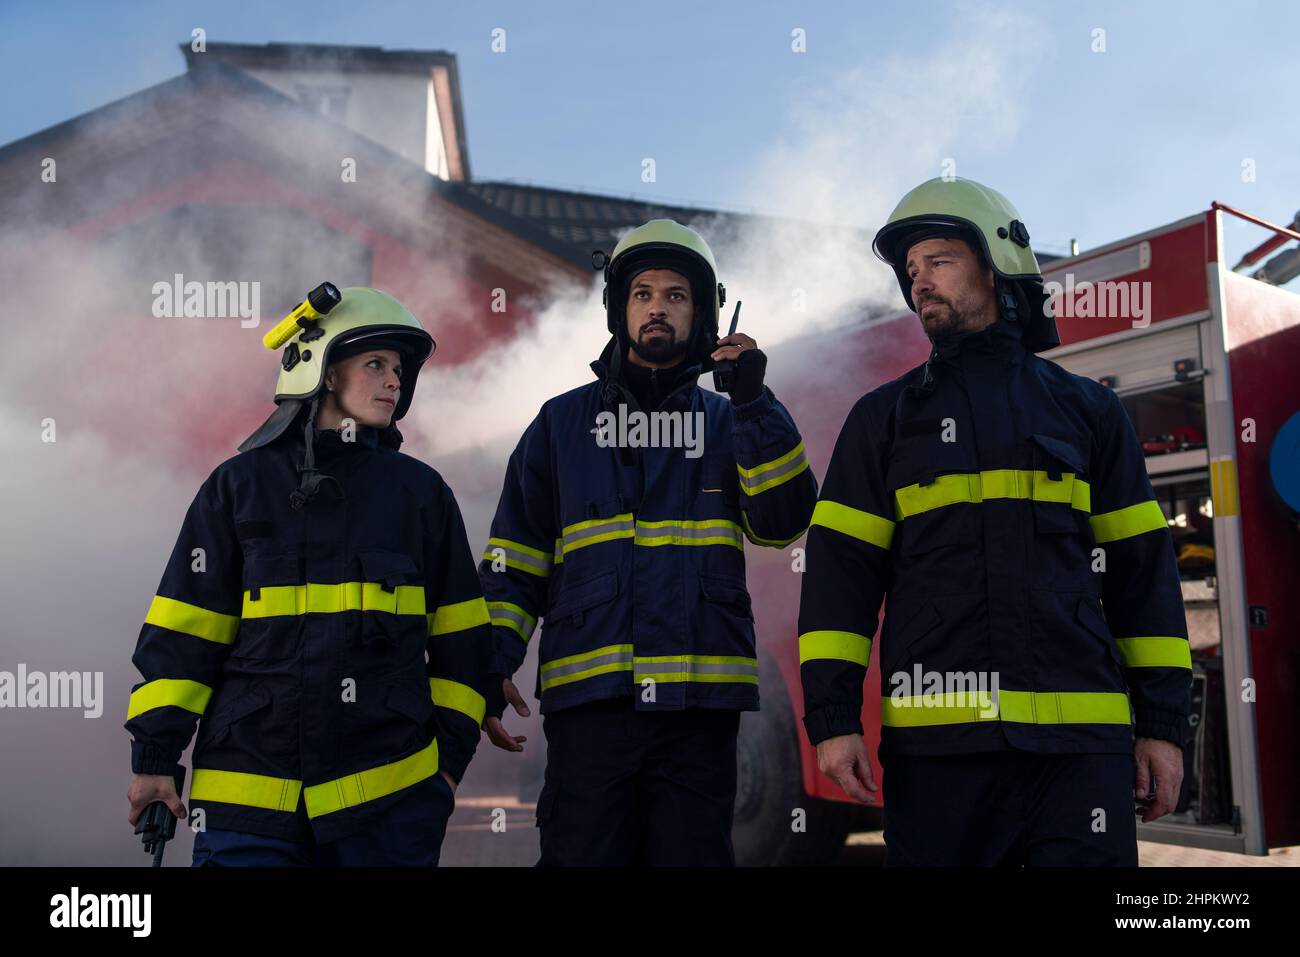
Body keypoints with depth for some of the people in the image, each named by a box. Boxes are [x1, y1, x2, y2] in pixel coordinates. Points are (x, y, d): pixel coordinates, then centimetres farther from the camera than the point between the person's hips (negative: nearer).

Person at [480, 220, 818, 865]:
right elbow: (515, 558, 9)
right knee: (582, 854, -1)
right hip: (587, 694, 0)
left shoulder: (727, 423, 13)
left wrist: (754, 401, -10)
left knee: (692, 852, 5)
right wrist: (491, 666, -1)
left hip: (699, 701, 1)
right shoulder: (563, 422, 12)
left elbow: (783, 521, -4)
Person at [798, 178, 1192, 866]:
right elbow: (840, 569, 5)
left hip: (1081, 736, 1)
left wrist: (1163, 722, 5)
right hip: (937, 736, 0)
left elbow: (1142, 569, 11)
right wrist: (832, 717, -4)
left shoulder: (1089, 411, 13)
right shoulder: (883, 417, 12)